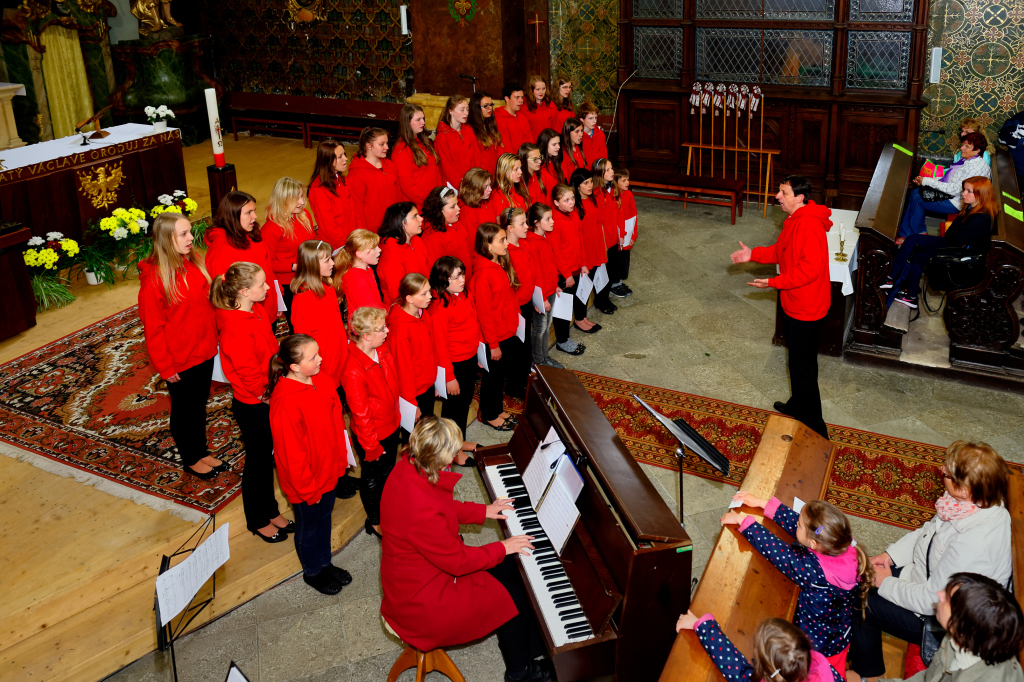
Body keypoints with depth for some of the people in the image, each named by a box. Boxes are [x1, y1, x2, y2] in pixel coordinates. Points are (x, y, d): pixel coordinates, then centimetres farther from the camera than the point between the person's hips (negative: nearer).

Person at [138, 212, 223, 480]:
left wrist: (213, 339, 6)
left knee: (200, 404, 22)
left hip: (204, 351, 6)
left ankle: (201, 451, 40)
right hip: (179, 360, -6)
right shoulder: (154, 277, -21)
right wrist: (165, 366, -12)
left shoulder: (194, 262, -3)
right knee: (184, 409, 14)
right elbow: (153, 328, -16)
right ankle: (190, 460, 34)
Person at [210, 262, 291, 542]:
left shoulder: (258, 312, -1)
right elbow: (250, 374, -25)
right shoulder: (235, 328, -29)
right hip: (252, 406, -8)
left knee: (267, 458, 23)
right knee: (257, 464, 11)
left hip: (268, 399, 8)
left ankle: (270, 511, 42)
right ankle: (258, 522, 32)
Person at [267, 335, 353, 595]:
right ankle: (312, 572, 42)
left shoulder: (322, 381, -8)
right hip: (305, 481, -7)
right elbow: (291, 452, -24)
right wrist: (308, 488, -15)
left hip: (328, 471, 7)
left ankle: (325, 563, 49)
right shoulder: (285, 402, -32)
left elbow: (336, 419, 5)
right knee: (309, 526, 18)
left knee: (325, 517, 26)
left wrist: (340, 459, 7)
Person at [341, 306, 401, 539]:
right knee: (372, 478, 17)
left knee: (388, 471, 27)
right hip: (371, 436, -7)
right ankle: (374, 522, 41)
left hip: (391, 427, 7)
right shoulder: (354, 370, -34)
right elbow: (360, 413, -25)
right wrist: (371, 445, -15)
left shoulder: (383, 350, -9)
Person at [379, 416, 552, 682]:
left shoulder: (408, 466, -11)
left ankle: (532, 648, 31)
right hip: (421, 598, -9)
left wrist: (483, 511, 11)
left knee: (511, 568, 13)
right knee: (512, 597, 3)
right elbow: (457, 561, -24)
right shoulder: (422, 510, -39)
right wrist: (502, 548, -11)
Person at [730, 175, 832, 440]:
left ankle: (814, 430, 5)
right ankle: (797, 405, 45)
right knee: (798, 359, 26)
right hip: (794, 304, 11)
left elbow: (810, 267, -30)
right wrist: (753, 254, 6)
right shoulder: (794, 220, 8)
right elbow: (780, 251, 19)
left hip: (806, 308, -11)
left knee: (802, 367, -4)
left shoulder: (809, 224, -25)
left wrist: (775, 282, -25)